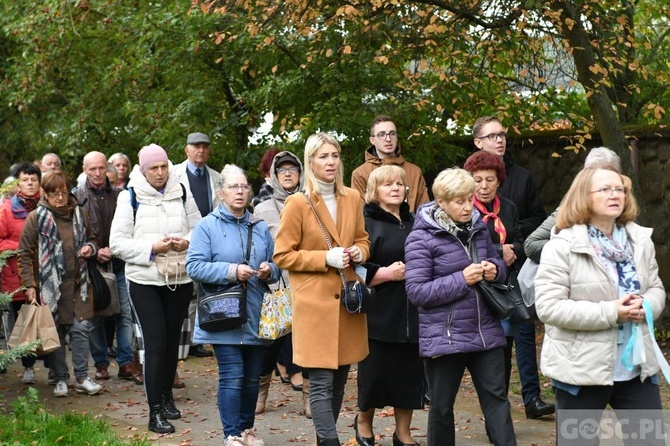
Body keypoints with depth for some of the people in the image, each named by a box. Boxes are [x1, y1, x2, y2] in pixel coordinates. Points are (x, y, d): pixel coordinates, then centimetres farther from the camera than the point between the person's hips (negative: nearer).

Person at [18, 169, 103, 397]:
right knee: (56, 333, 4)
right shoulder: (36, 218, -3)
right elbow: (25, 254, -4)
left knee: (81, 329, 0)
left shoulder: (79, 214, 8)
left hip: (78, 284, 3)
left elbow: (91, 238, 24)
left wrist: (91, 247, 0)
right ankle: (60, 379, 15)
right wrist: (29, 285, -10)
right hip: (50, 284, -3)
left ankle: (82, 378, 8)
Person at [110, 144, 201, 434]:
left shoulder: (181, 194, 5)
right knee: (155, 342, -7)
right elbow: (117, 243, -7)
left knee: (172, 339, 13)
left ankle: (166, 396, 31)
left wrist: (188, 242, -13)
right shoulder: (130, 197, -4)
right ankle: (155, 412, -2)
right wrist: (151, 248, -19)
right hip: (145, 280, -3)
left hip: (180, 278, 3)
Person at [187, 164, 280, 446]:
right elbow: (194, 265, -11)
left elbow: (275, 265, 17)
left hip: (256, 317, 4)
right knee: (232, 377, -8)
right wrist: (232, 271, -19)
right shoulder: (207, 226, -1)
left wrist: (269, 271, -7)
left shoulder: (260, 228, 13)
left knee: (252, 378, 10)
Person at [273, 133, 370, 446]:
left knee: (338, 381, 12)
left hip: (348, 300, 6)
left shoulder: (352, 198, 8)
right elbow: (282, 256, -6)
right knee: (321, 382, -8)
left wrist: (358, 252, -3)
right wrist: (325, 258, -16)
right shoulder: (297, 203, -7)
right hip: (315, 303, -5)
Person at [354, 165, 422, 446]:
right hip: (379, 314, -5)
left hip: (412, 313, 5)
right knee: (376, 371, 0)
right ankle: (363, 421, 27)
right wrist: (387, 273, -19)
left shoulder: (412, 222, 16)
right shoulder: (366, 222, -3)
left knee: (410, 372, 6)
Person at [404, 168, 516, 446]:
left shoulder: (478, 228, 6)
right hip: (443, 337, -4)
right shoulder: (422, 238, -11)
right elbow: (416, 291, -15)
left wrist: (495, 270, -4)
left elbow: (498, 264, 20)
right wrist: (461, 280, -21)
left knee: (496, 398, 4)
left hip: (486, 332, 4)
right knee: (441, 406, 10)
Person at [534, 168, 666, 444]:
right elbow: (548, 307, -18)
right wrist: (610, 312, -22)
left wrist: (645, 306, -11)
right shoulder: (562, 246, -12)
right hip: (581, 369, -5)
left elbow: (656, 288, 15)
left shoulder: (640, 240, 7)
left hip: (637, 367, 5)